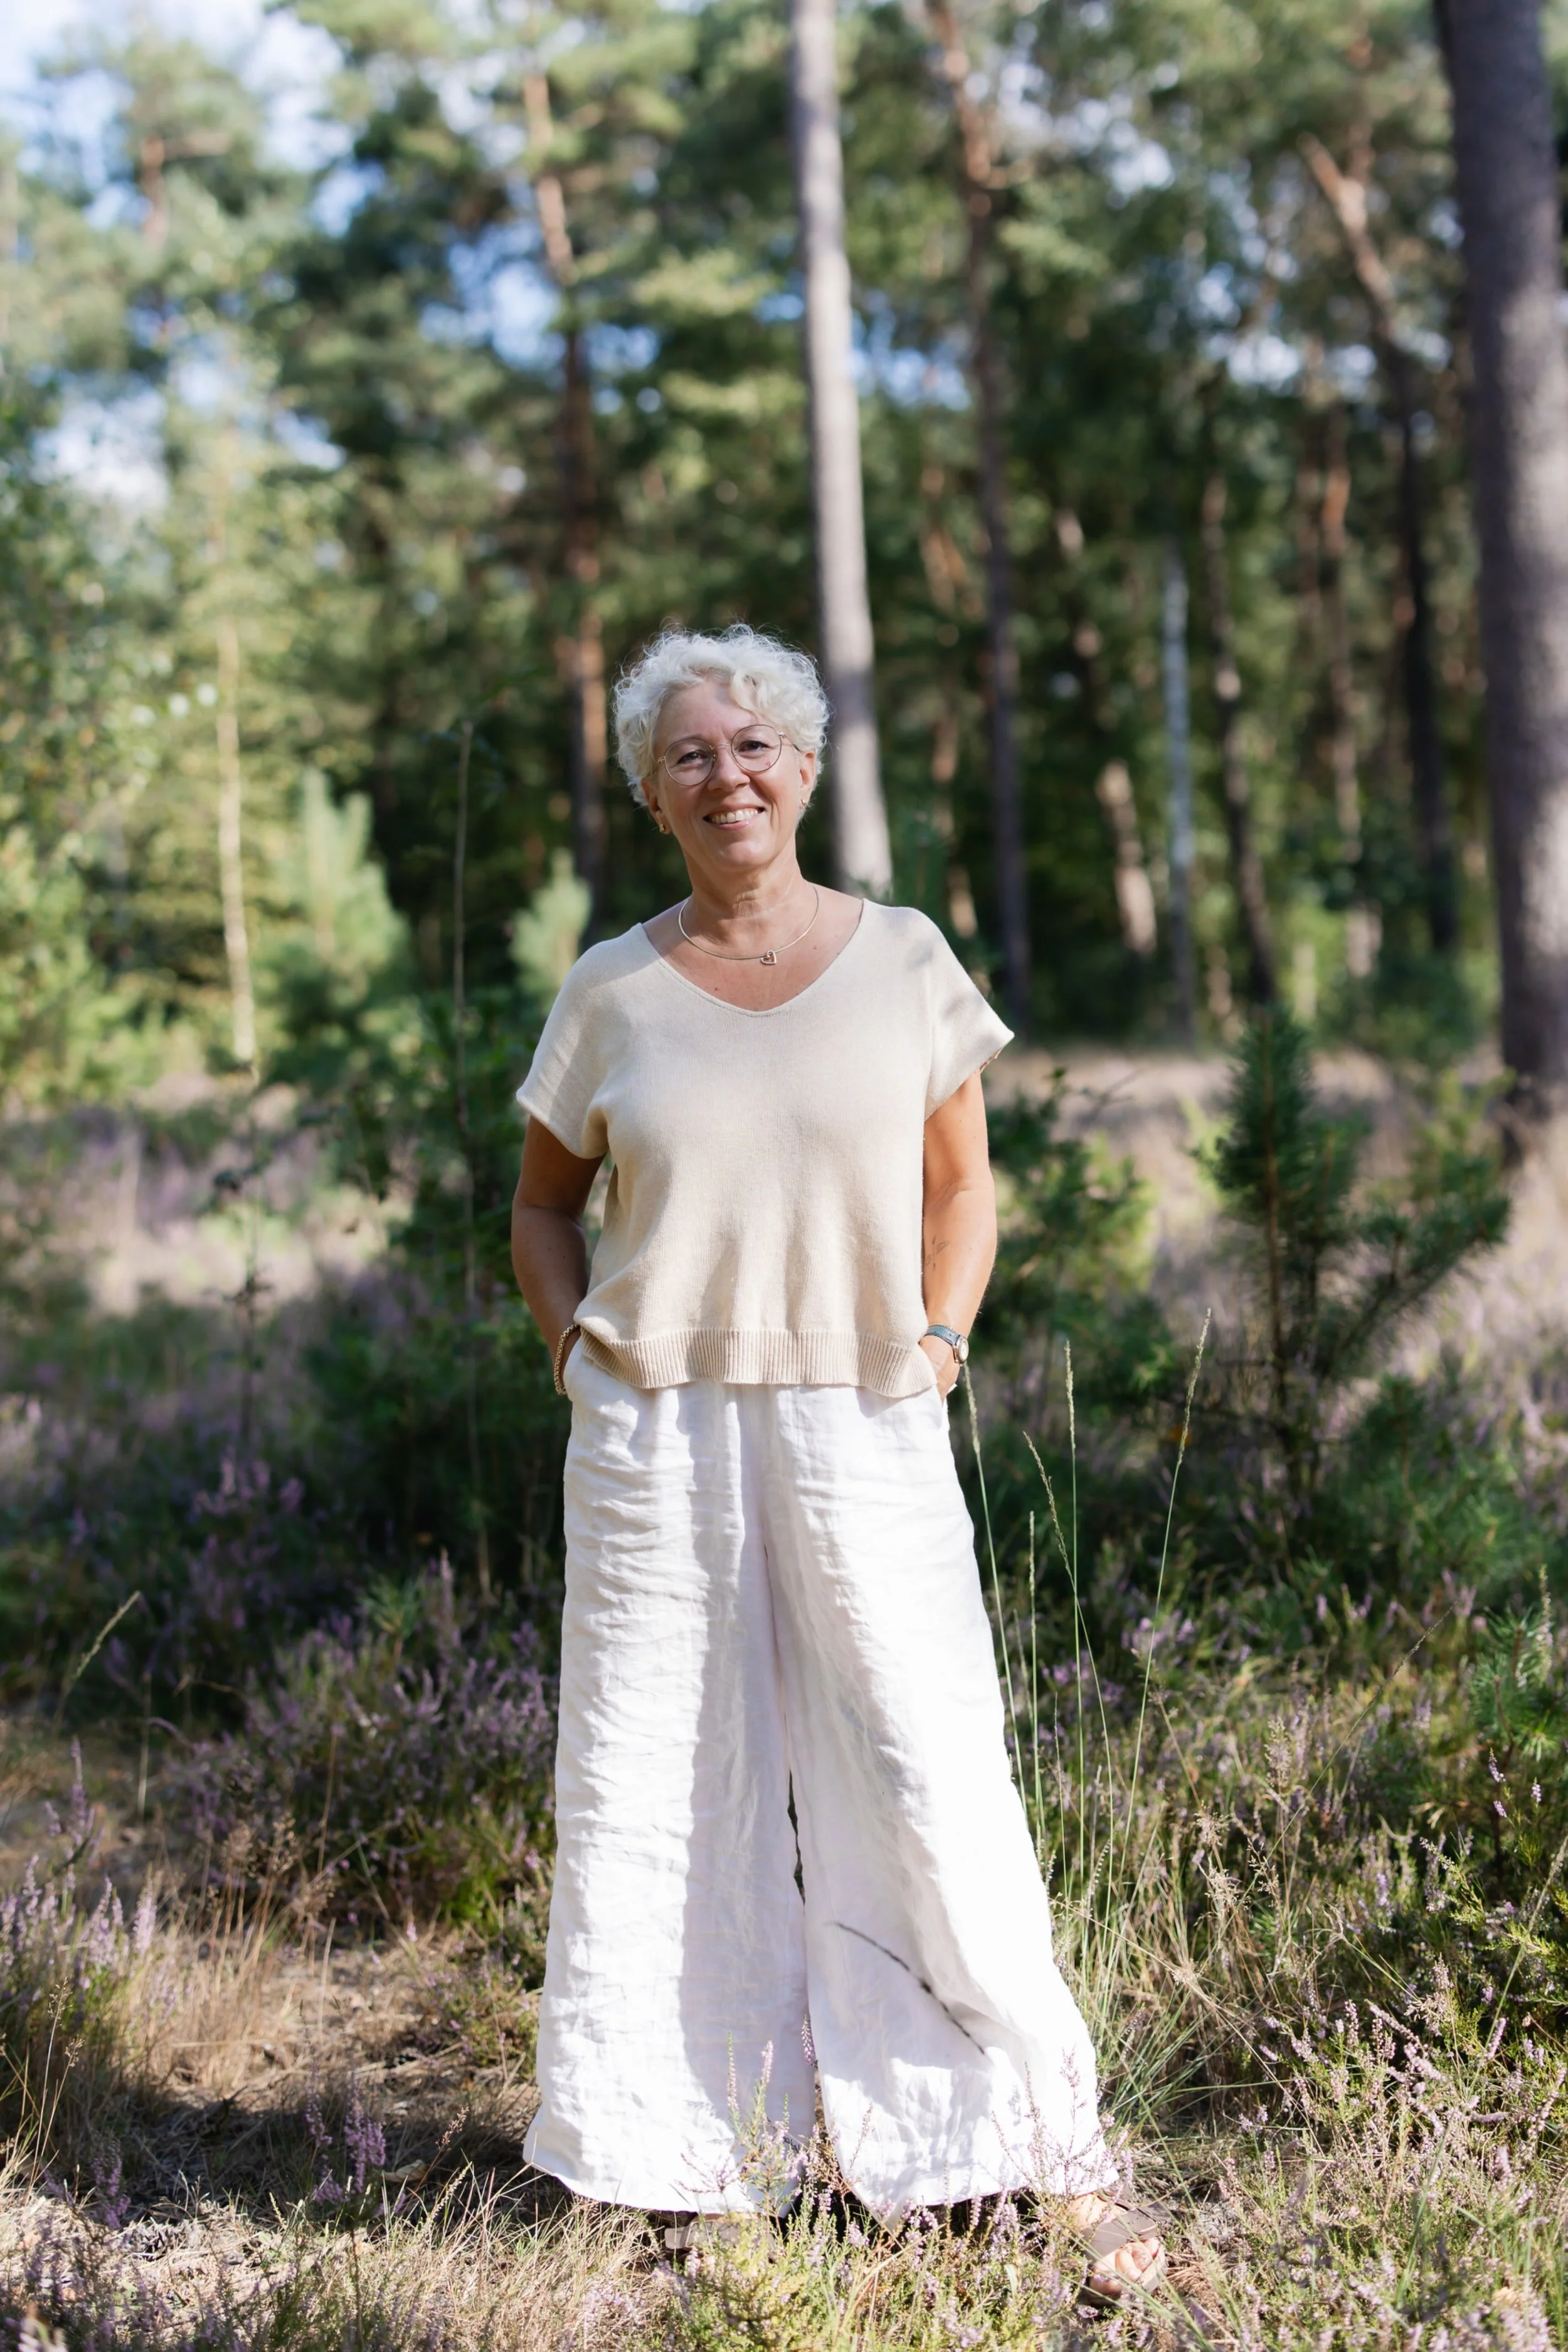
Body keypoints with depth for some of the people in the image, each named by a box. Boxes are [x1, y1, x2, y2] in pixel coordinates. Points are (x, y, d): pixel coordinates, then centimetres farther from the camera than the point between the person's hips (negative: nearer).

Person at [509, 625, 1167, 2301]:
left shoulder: (905, 961, 4)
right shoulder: (612, 993, 5)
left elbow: (961, 1180, 14)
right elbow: (543, 1199, 18)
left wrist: (939, 1340, -1)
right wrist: (577, 1346, 2)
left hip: (862, 1430, -1)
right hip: (653, 1437, 1)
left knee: (934, 1785, -5)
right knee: (656, 1798, 6)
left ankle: (1052, 2151, 8)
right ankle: (674, 2165, 21)